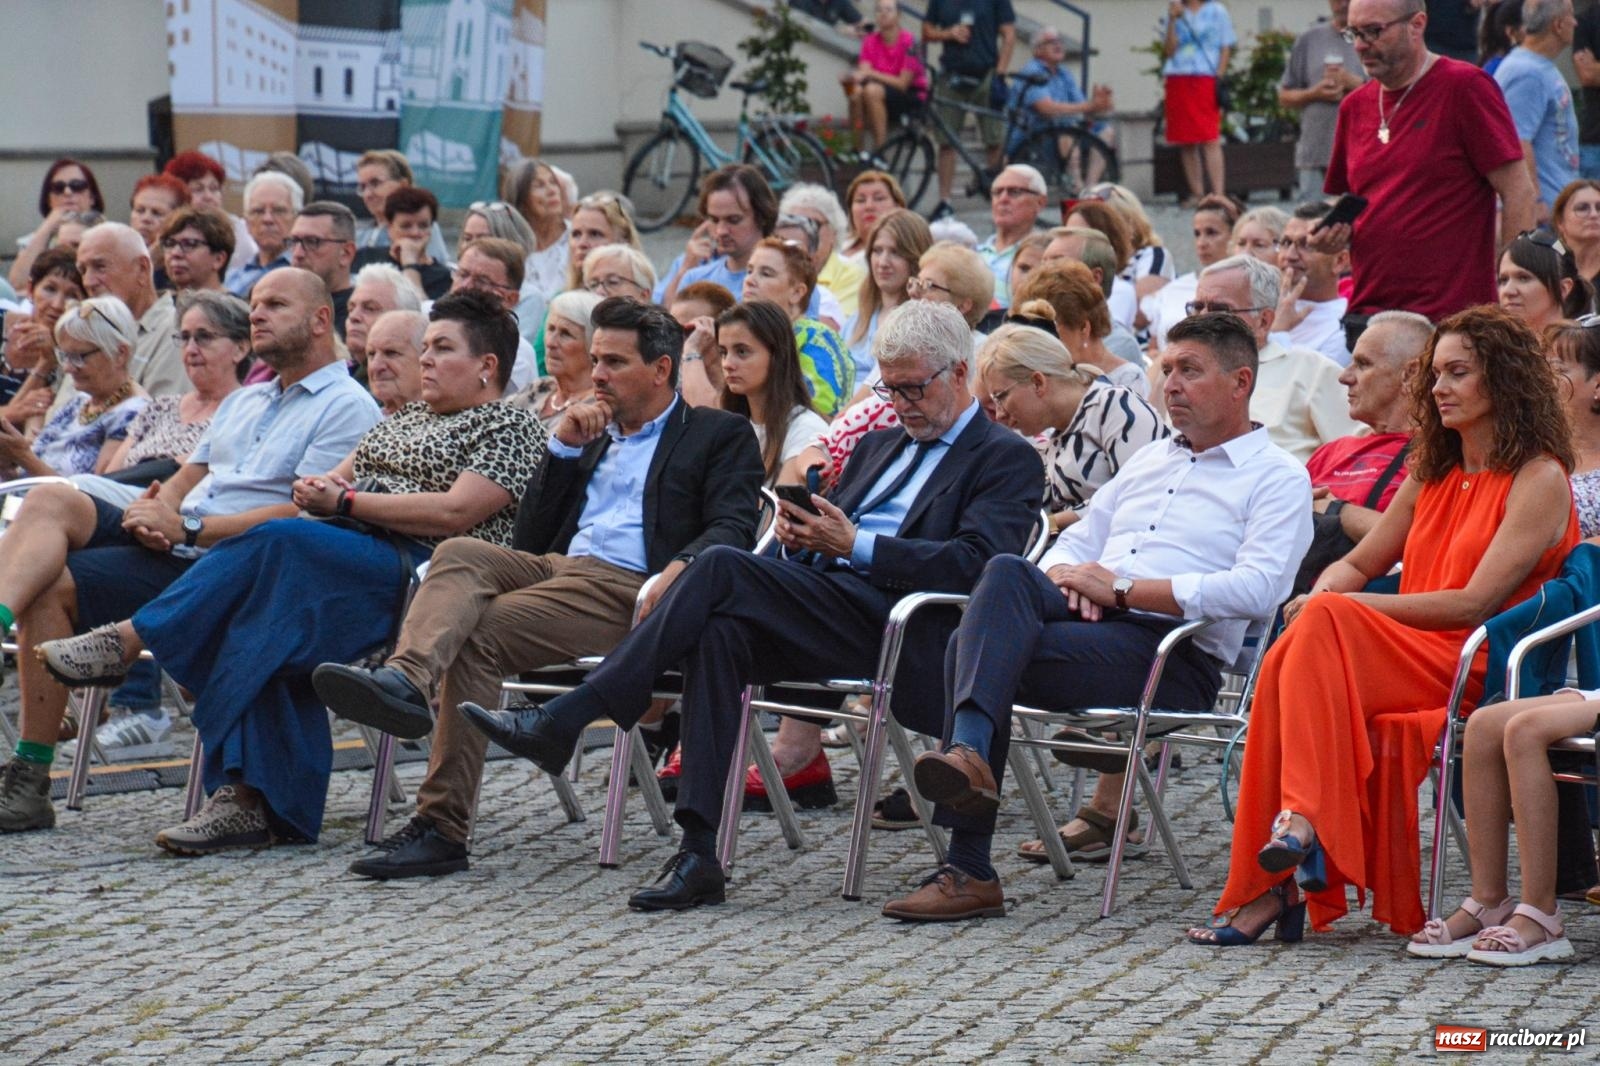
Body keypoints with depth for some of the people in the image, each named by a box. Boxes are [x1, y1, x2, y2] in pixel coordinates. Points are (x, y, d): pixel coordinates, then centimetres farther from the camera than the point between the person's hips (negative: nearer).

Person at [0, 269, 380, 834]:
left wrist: (186, 528, -16)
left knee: (51, 586, -24)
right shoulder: (244, 401, 29)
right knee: (51, 500, -18)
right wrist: (151, 514, -1)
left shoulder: (347, 407, 0)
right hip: (172, 547, 8)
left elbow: (302, 516, -13)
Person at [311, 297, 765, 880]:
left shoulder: (721, 435, 14)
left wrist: (680, 568, -23)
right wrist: (563, 447, 14)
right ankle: (403, 681, -54)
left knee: (481, 632, -28)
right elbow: (528, 539, 24)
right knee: (459, 553, -27)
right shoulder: (591, 434, 31)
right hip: (552, 568, 6)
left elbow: (732, 529, -2)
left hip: (627, 590, -6)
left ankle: (442, 827, -37)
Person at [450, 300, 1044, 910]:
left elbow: (973, 563, -9)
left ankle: (563, 722, -28)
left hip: (896, 624, -7)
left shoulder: (1007, 460, 7)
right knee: (720, 629, -29)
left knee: (722, 568, -26)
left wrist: (856, 546, -14)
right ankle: (698, 853, -32)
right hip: (825, 604, 7)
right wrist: (801, 533, 3)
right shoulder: (880, 446, 32)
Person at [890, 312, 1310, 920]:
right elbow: (1075, 544, 28)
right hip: (1087, 618, 6)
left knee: (977, 649, -27)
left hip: (1174, 652, -6)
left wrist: (1123, 588, -12)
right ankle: (968, 753, -40)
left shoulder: (1278, 479, 7)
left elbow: (1256, 589, -10)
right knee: (1007, 572, -28)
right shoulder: (1149, 460, 31)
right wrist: (1067, 575, 1)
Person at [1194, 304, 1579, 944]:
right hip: (1410, 661, 6)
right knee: (1289, 659, -27)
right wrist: (1322, 595, -1)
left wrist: (1340, 606, -13)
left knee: (1326, 625, -31)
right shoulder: (1432, 471, 23)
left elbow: (1475, 603, -11)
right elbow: (1360, 563, 25)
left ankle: (1302, 821, -40)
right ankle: (1271, 885, -33)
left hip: (1482, 669, -6)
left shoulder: (1539, 479, -1)